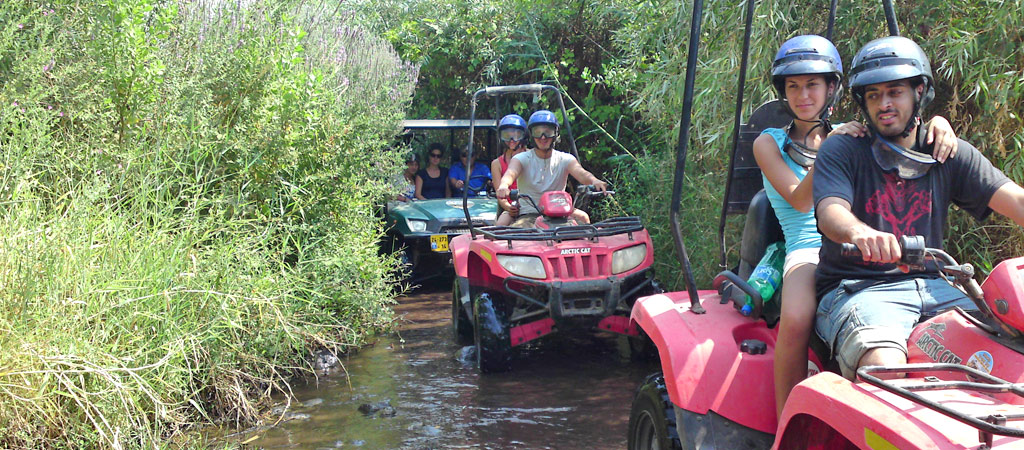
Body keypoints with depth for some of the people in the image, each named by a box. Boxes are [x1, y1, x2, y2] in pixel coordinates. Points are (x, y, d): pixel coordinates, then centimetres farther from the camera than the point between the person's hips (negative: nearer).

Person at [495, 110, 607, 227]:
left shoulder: (564, 159, 5)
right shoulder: (522, 159, 1)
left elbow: (580, 172, -14)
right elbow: (510, 173, -20)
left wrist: (594, 181, -40)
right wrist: (503, 186, -46)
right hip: (528, 215, -2)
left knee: (582, 217, -25)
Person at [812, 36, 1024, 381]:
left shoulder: (951, 154, 12)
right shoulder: (841, 152, 1)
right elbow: (830, 213, -17)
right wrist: (860, 232, -43)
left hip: (931, 287, 4)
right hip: (857, 288, -4)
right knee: (885, 367, -33)